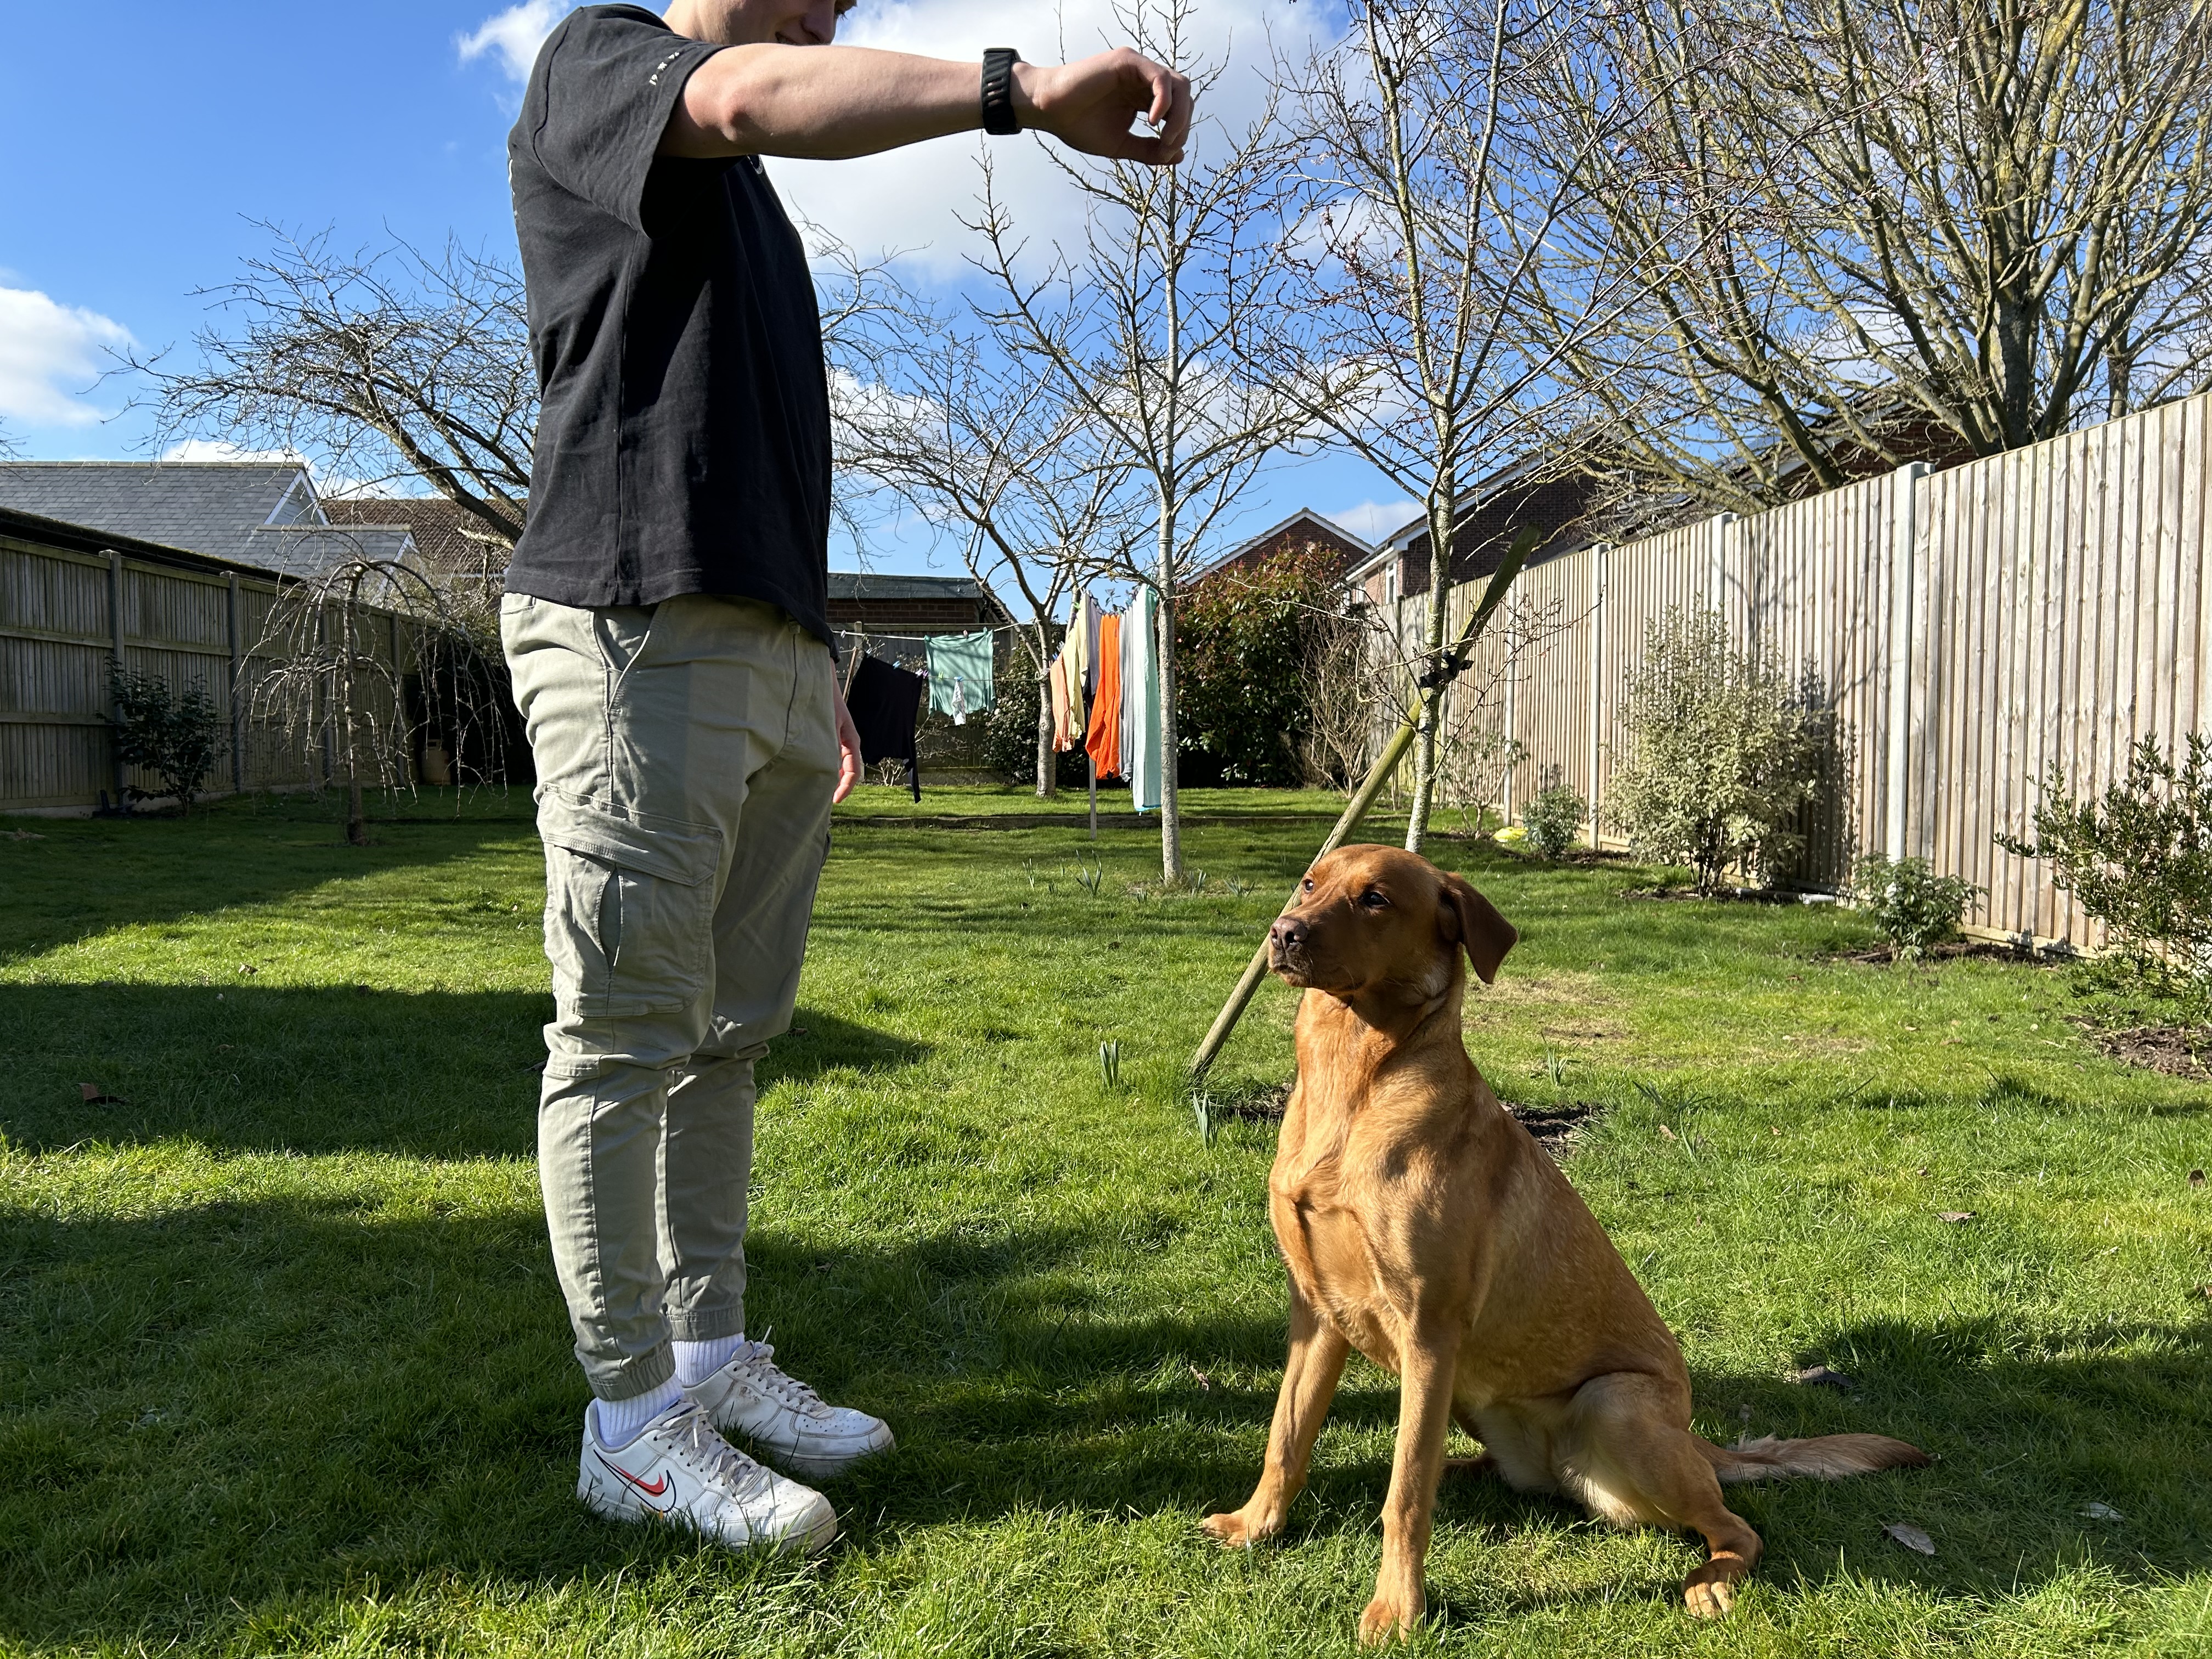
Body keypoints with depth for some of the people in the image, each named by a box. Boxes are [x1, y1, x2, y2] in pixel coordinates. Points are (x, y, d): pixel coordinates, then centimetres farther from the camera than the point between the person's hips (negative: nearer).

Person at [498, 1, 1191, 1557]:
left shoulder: (747, 199, 30)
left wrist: (817, 666, 22)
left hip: (771, 653, 9)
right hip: (640, 629, -8)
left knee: (731, 1036, 9)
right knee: (624, 1039, -5)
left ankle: (713, 1357, 19)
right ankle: (632, 1420, 4)